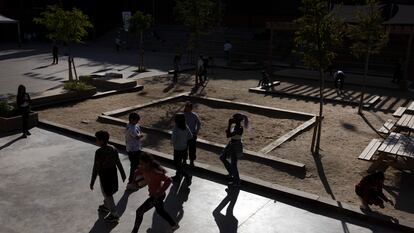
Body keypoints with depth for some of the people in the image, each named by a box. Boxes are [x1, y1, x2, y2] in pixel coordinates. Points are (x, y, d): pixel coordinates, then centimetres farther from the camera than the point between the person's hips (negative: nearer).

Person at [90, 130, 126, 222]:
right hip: (113, 173, 7)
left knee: (107, 195, 9)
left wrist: (92, 182, -13)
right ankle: (106, 206, 50)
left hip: (104, 176, -7)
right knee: (107, 192, 28)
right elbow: (118, 163, 4)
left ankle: (114, 215, 18)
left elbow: (96, 168, -22)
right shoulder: (113, 149, -4)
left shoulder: (99, 152, -25)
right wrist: (123, 174, 16)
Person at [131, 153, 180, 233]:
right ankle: (174, 225, 46)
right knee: (160, 211, 29)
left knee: (140, 211, -2)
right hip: (153, 194, 9)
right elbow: (136, 173, 10)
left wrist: (159, 193, -31)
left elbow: (168, 180, -35)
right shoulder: (143, 169, -10)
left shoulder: (155, 173, -34)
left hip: (157, 196, -9)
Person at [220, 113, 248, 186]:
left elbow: (228, 135, -33)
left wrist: (229, 124, -32)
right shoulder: (235, 126, 0)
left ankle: (236, 181, 23)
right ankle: (231, 172, 38)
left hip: (236, 147, -10)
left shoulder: (239, 129, -28)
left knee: (233, 164, 5)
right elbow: (229, 135, 17)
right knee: (222, 157, 22)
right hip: (231, 144, 10)